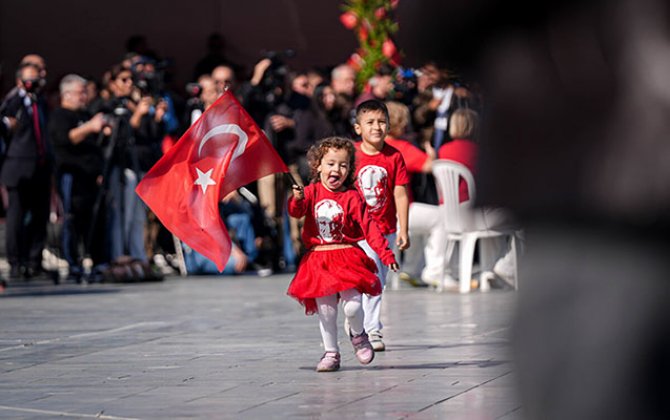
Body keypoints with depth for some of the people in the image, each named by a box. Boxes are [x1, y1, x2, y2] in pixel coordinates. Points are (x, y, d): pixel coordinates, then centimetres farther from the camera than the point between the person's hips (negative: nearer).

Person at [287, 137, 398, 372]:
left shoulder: (351, 197, -1)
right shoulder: (312, 192, 4)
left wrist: (386, 254, -11)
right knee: (326, 310, 2)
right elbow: (296, 212, -10)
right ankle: (331, 353, 17)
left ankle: (358, 335, 19)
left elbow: (368, 227, -4)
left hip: (348, 257, -2)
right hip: (318, 259, 2)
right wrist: (297, 199, -33)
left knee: (352, 306, -13)